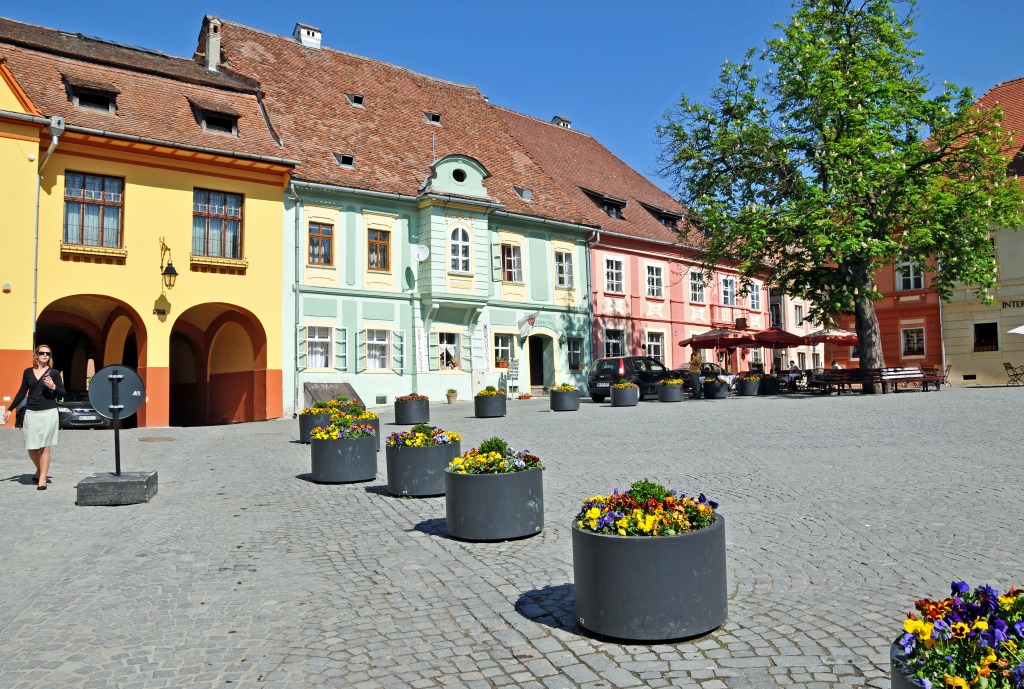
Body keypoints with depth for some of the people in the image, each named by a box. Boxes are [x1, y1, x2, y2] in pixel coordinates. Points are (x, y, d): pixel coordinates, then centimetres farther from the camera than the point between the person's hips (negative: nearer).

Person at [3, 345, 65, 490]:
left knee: (44, 446, -2)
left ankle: (42, 479, 6)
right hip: (31, 413, 3)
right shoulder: (28, 372, 10)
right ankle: (39, 470, 31)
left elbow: (62, 394, 4)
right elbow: (22, 392, 17)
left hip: (49, 413, -3)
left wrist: (53, 387, -16)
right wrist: (9, 410, 16)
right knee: (31, 448, 5)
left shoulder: (54, 373, 3)